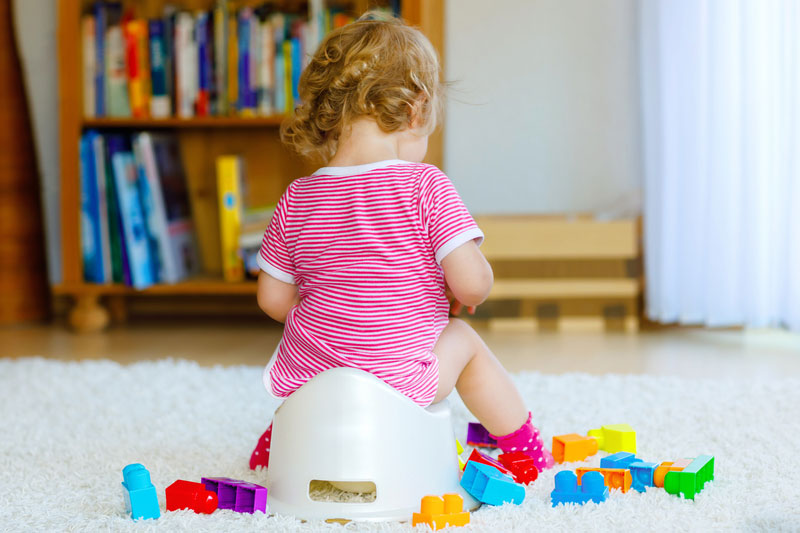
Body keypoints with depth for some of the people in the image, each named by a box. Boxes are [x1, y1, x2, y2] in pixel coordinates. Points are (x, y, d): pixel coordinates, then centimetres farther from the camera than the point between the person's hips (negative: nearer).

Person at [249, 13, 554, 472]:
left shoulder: (297, 198, -1)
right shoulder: (424, 186, -14)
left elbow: (273, 299, 6)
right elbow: (473, 282, -18)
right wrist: (462, 294, 7)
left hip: (301, 380, 4)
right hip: (395, 382, -3)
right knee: (462, 338, 26)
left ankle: (279, 436, 39)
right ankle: (525, 447, 35)